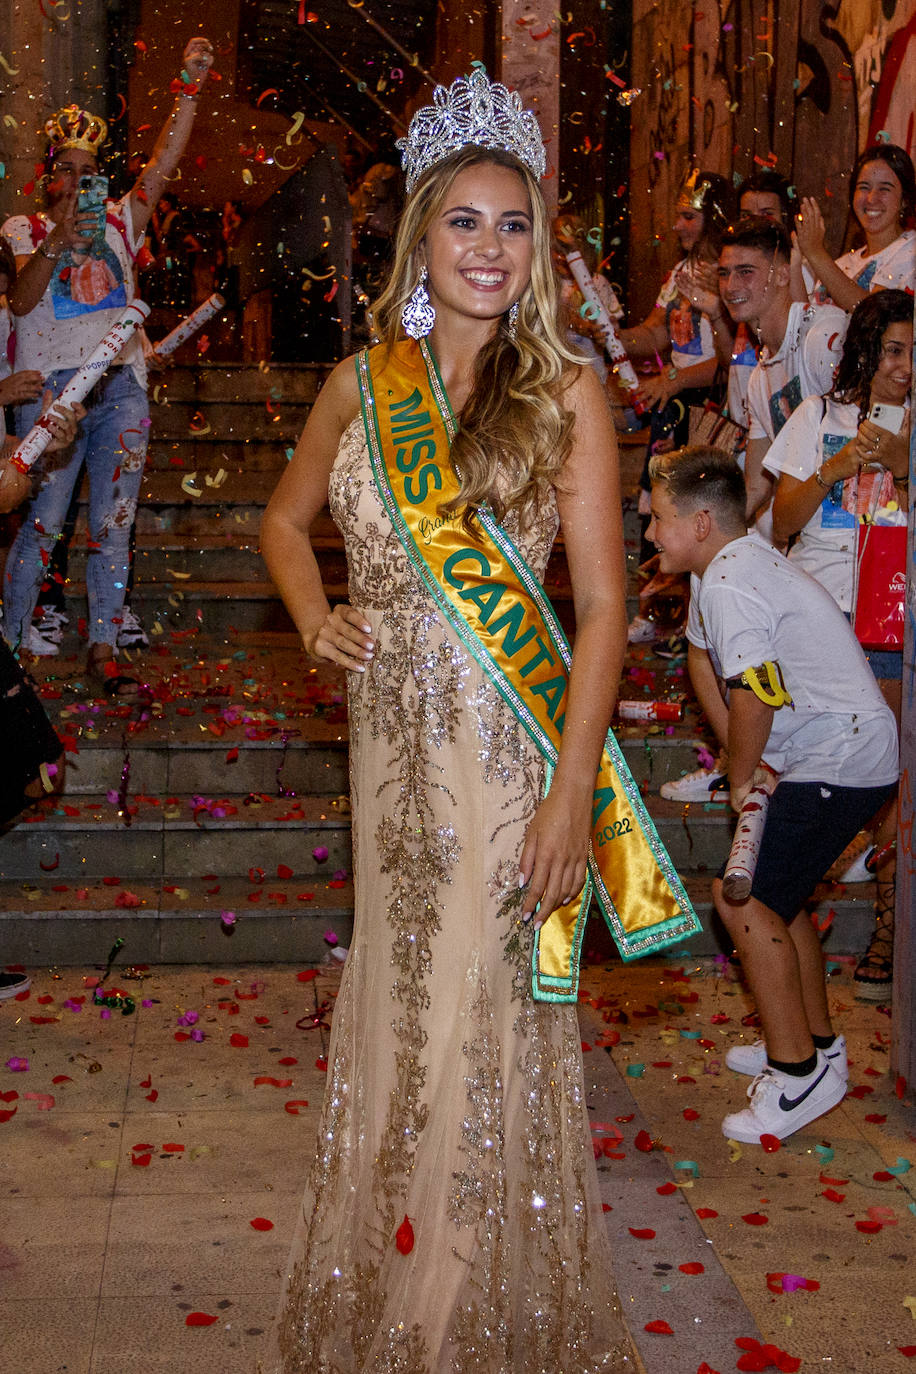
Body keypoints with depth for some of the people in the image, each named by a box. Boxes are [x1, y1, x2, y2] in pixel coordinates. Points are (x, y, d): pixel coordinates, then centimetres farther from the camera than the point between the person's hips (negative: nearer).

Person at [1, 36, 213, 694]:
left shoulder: (119, 222, 17)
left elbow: (165, 163, 6)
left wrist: (190, 87, -3)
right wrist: (57, 243, -20)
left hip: (122, 390, 3)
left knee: (112, 526, 2)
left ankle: (104, 653, 6)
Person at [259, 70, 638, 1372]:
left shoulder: (566, 393, -5)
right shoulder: (361, 384, 6)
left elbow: (603, 604, -9)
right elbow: (286, 518, 22)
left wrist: (572, 795, -15)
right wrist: (315, 617, 2)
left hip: (509, 744, -4)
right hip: (393, 737, 4)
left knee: (488, 1011, 3)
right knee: (400, 1005, 14)